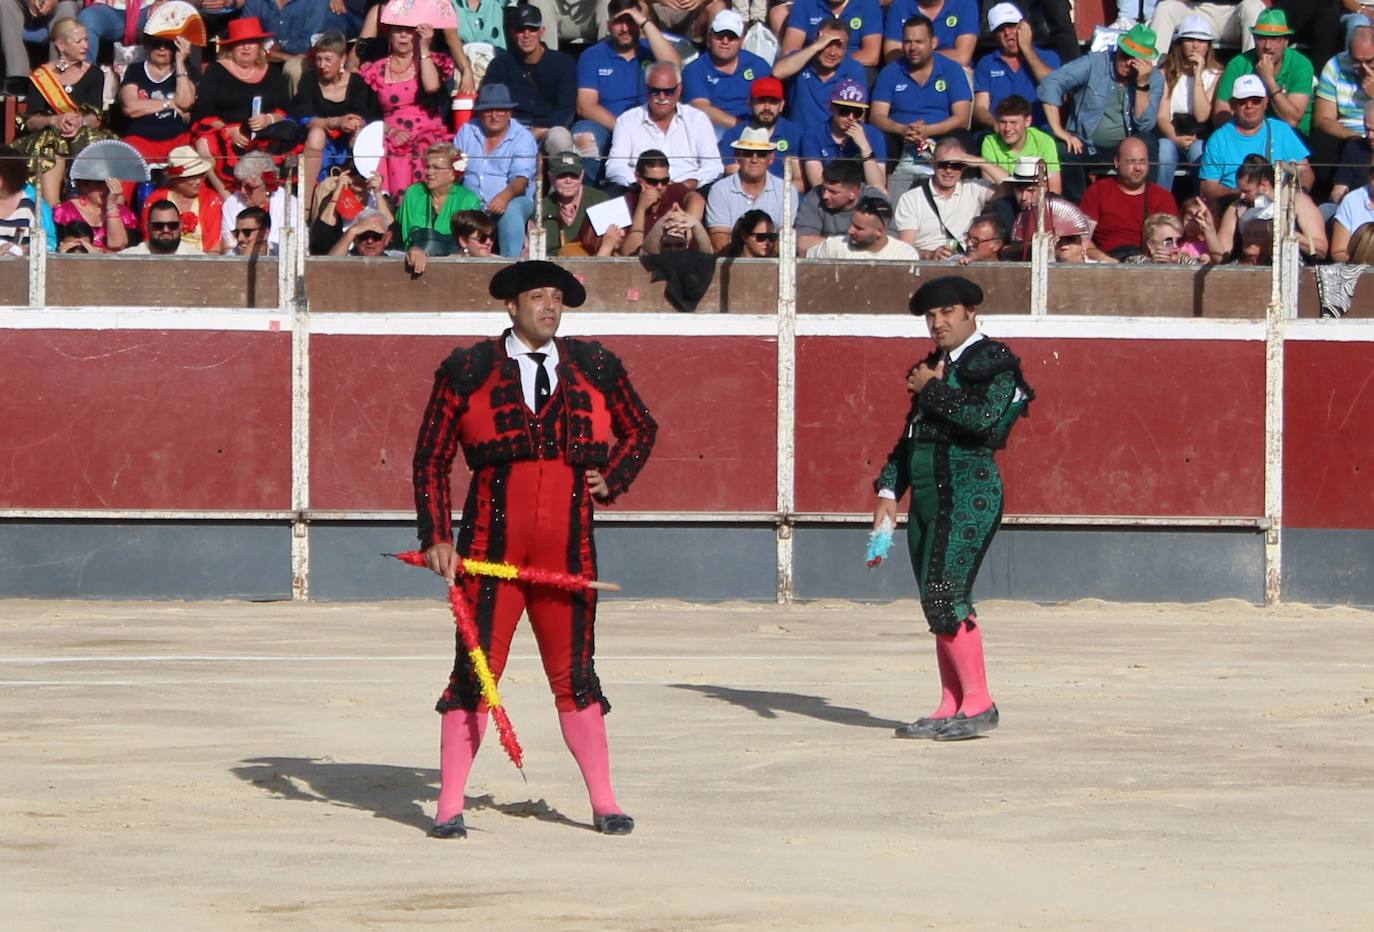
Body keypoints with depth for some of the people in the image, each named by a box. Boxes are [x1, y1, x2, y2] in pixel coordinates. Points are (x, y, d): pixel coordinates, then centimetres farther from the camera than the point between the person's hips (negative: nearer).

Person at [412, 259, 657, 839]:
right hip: (490, 549, -2)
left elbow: (641, 430, 26)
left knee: (575, 676, 5)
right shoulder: (467, 372, 3)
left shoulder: (595, 368, 11)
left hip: (568, 552, 2)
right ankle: (450, 807, 3)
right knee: (474, 674, -2)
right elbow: (431, 459, 6)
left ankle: (604, 803, 13)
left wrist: (611, 481, 9)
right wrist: (436, 537, -3)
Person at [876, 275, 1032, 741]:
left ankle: (978, 703, -12)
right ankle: (950, 709, 11)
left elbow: (985, 419, -22)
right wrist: (888, 492, 13)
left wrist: (931, 390, -11)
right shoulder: (934, 366, 20)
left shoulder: (992, 361, -5)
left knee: (945, 596, -16)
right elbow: (909, 436, 23)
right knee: (935, 603, 8)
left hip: (969, 492, -9)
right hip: (928, 494, 9)